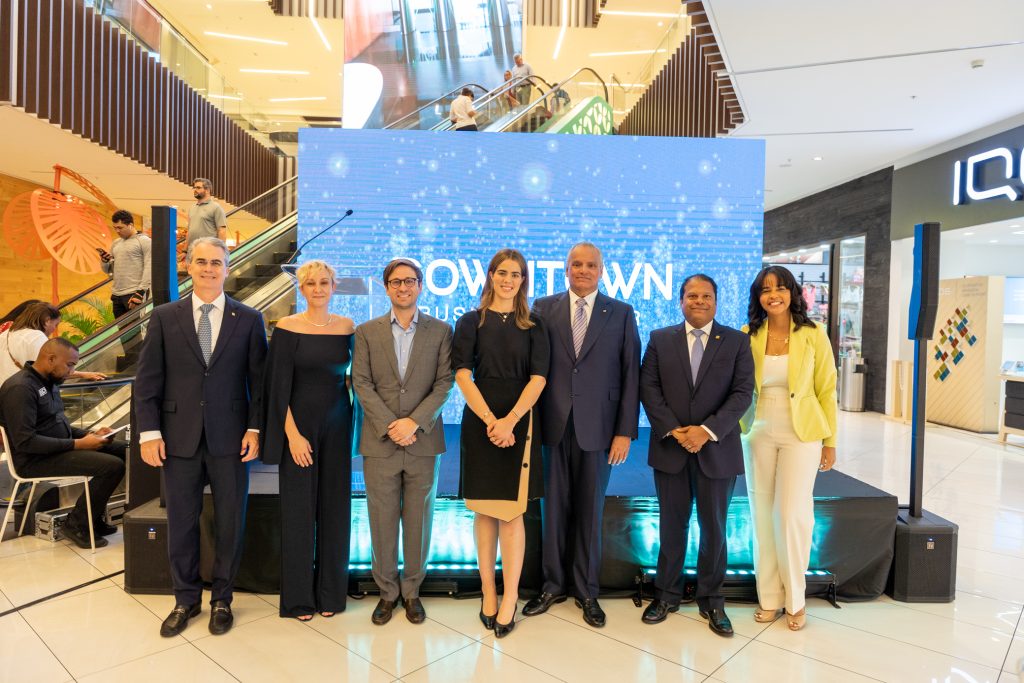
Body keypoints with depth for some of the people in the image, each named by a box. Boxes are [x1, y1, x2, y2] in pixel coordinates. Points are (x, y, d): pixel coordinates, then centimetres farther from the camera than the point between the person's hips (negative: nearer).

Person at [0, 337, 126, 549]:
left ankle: (93, 518, 9)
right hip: (36, 460, -10)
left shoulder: (49, 382, 11)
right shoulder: (20, 388, -19)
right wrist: (77, 444, -23)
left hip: (58, 447, 10)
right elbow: (25, 441, -25)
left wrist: (88, 434, 3)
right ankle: (77, 524, -4)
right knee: (113, 466, -25)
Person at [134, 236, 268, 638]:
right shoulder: (164, 317, 3)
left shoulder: (249, 320, 1)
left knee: (230, 524, 9)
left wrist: (255, 429, -6)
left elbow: (259, 380, 0)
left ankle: (221, 600, 29)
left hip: (230, 439, -1)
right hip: (179, 438, 1)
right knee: (181, 524, 13)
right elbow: (147, 380, 2)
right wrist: (149, 432, -5)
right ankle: (185, 600, 33)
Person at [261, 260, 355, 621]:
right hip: (298, 425, -2)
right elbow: (278, 386, -7)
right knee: (298, 508, 5)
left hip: (336, 427, 3)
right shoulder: (286, 328, -4)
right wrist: (292, 434, -12)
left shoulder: (347, 327, 3)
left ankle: (331, 592, 24)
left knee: (335, 506, 8)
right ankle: (298, 597, 21)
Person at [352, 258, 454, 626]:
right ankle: (387, 591, 24)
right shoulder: (367, 332, 6)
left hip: (423, 441, 0)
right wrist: (389, 425, -12)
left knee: (418, 519, 9)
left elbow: (444, 384, -3)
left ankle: (412, 590, 25)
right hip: (379, 441, 0)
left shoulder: (441, 331, 4)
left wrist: (414, 422, -14)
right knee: (382, 520, 7)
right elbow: (361, 383, -1)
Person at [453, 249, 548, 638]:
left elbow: (538, 377, -3)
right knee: (484, 511, 7)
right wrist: (489, 420, -15)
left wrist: (510, 420, -16)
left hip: (519, 422, 0)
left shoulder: (533, 326, 7)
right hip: (480, 421, 1)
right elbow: (463, 375, -4)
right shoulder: (471, 322, 6)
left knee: (511, 512, -1)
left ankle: (509, 598, 8)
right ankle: (488, 592, 19)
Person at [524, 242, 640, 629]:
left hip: (598, 427, -1)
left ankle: (586, 591, 27)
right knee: (554, 508, 11)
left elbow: (631, 375, 0)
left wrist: (625, 431, -5)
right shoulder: (544, 308, 5)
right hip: (554, 426, 1)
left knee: (590, 510, 10)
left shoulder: (621, 313, 3)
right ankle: (553, 585, 29)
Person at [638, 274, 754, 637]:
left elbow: (742, 392, -5)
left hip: (717, 449, 0)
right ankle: (666, 594, 25)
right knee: (671, 526, 11)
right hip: (670, 447, 1)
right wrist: (672, 430, -12)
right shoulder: (660, 339, 5)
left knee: (714, 528, 8)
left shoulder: (736, 341, 2)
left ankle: (711, 600, 25)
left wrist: (708, 430, -16)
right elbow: (649, 388, -1)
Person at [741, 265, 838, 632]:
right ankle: (769, 597, 23)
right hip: (759, 434, 2)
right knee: (762, 516, 7)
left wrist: (830, 441, 1)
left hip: (801, 435, -2)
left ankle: (795, 599, 19)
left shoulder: (813, 335, -4)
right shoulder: (748, 336, -1)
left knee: (793, 515, -3)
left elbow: (827, 390, 0)